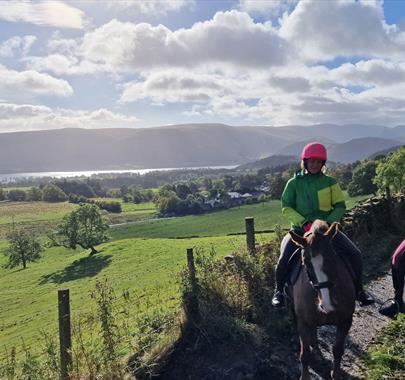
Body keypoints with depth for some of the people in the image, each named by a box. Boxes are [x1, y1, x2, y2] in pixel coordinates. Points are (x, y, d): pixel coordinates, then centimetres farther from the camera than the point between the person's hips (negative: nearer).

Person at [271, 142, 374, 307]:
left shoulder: (330, 182, 5)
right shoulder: (294, 183, 3)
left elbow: (340, 206, 5)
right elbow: (286, 207, -2)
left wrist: (328, 222, -12)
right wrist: (304, 223, -15)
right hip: (300, 228, -1)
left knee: (355, 255, -10)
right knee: (284, 259, -20)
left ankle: (358, 290, 13)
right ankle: (279, 291, 6)